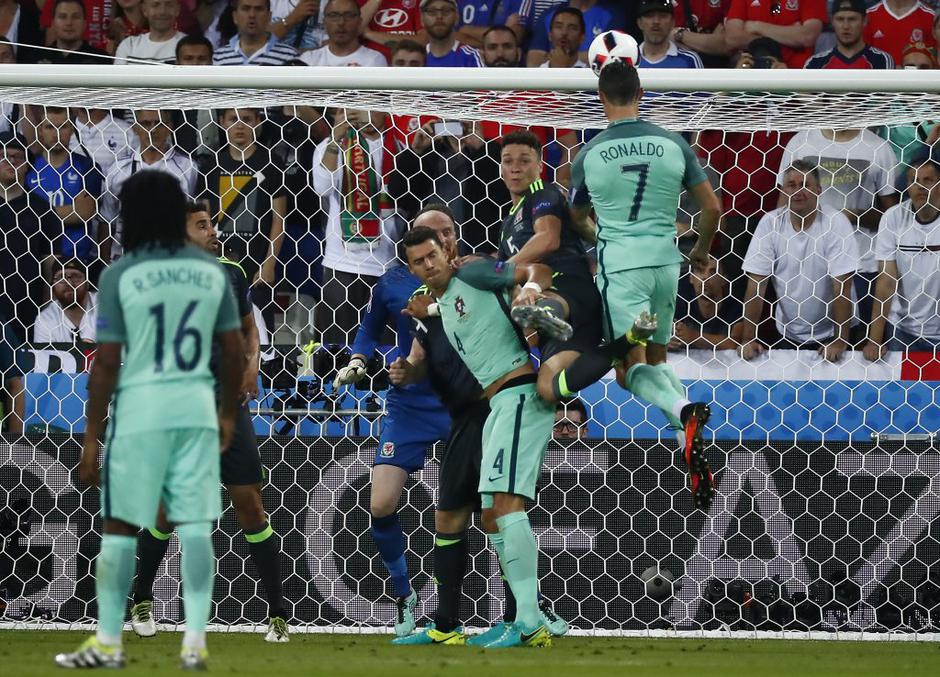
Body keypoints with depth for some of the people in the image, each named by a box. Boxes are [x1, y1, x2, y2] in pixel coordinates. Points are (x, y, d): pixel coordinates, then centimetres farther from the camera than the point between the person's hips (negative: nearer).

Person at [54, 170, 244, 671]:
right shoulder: (211, 271, 4)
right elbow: (234, 352, 7)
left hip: (140, 409, -3)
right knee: (194, 525, 5)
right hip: (197, 406, 3)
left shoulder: (120, 276, -8)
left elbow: (106, 364, -8)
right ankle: (195, 641, 1)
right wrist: (228, 414, 20)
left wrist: (91, 437, -2)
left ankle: (108, 642, 11)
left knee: (120, 525, 6)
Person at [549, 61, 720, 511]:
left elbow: (577, 219, 19)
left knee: (632, 368, -1)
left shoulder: (589, 156, 0)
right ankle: (689, 445, -5)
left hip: (619, 265, -3)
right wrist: (701, 251, 29)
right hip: (665, 260, 3)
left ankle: (683, 412, -36)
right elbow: (712, 208, 9)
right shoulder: (674, 145, 3)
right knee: (657, 359, 17)